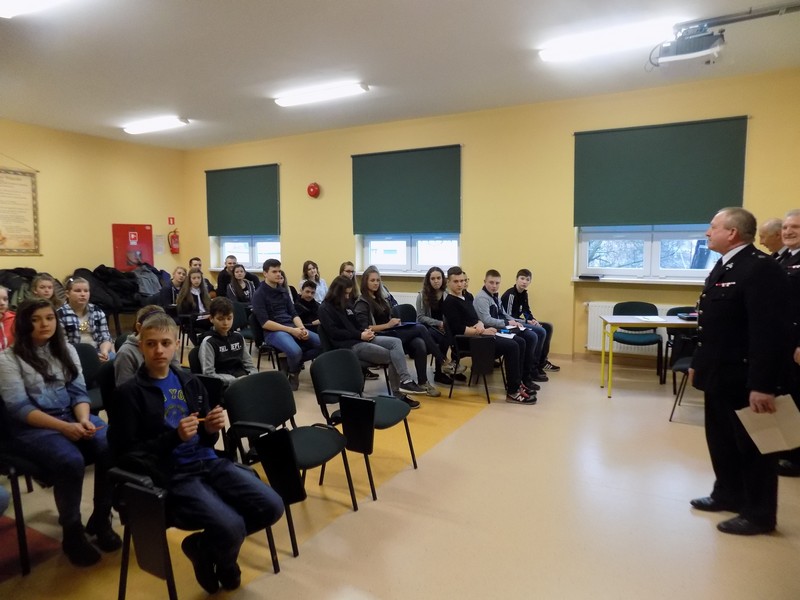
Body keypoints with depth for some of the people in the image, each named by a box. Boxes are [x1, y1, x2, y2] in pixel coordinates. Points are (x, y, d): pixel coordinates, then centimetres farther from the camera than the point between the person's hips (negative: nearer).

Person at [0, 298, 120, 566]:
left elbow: (79, 393, 6)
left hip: (73, 417, 4)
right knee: (71, 461, -32)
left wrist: (84, 420, -16)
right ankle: (72, 533, -8)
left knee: (111, 448, -24)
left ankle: (101, 520, -3)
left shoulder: (67, 350, 11)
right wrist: (64, 427, -23)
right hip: (32, 427, -4)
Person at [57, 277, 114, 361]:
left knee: (112, 358, -27)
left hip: (98, 351, 5)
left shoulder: (97, 312, 12)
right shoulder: (60, 315, -3)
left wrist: (104, 351, -13)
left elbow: (105, 337, 10)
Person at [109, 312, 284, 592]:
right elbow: (127, 455, -7)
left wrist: (212, 429, -6)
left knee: (271, 506, -9)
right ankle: (214, 557, 13)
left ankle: (205, 545, 16)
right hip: (171, 474, -5)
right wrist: (174, 436, -19)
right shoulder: (129, 392, -3)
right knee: (231, 527, -26)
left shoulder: (190, 382, 12)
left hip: (208, 462, 6)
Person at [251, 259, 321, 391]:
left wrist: (302, 328, -9)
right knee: (295, 351, -34)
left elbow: (293, 313, 13)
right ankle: (293, 372, 1)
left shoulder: (283, 291, 15)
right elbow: (265, 323, -15)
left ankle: (294, 363, 7)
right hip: (272, 331, -7)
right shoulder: (259, 294, -6)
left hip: (292, 327, 7)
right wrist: (291, 330, -20)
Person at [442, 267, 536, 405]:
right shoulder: (449, 302, -10)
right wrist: (481, 331, -17)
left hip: (478, 336, 9)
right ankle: (513, 391, -12)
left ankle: (516, 383, 10)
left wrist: (480, 325, -7)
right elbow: (458, 329, -19)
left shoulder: (466, 297, 18)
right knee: (511, 346, -18)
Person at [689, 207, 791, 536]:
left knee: (752, 446, 7)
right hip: (719, 374, 9)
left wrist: (763, 385, -26)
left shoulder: (761, 269, -19)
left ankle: (759, 514, 23)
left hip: (745, 378, -9)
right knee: (721, 440, 19)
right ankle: (728, 494, 37)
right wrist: (699, 363, 18)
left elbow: (770, 332, -25)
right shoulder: (723, 266, 12)